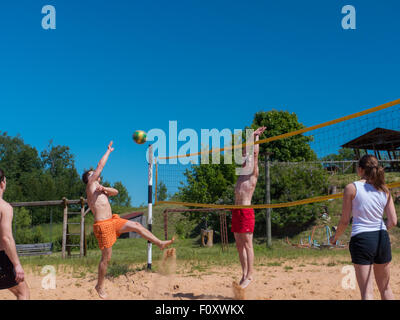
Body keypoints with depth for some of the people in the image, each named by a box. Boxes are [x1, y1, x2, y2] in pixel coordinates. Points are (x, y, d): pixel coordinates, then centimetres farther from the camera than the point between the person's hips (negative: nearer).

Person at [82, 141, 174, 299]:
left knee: (136, 225, 1)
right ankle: (100, 286, 10)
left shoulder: (98, 188, 20)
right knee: (106, 257, -3)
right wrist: (109, 151, 2)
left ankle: (160, 243, 6)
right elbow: (100, 166, -7)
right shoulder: (90, 185, -3)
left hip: (113, 221, 8)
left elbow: (115, 192, 12)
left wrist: (104, 189, -8)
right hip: (103, 225, -8)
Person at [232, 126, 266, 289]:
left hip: (246, 211, -8)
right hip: (236, 212, 8)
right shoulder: (242, 174, 18)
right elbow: (246, 154, 28)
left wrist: (256, 137, 4)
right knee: (239, 245, 9)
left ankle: (250, 275, -1)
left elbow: (255, 154, -4)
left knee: (247, 244, -6)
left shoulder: (253, 175, -1)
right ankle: (244, 273, 16)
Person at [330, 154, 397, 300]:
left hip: (361, 239, -4)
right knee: (385, 288, 20)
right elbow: (393, 221, 4)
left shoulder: (351, 188, -6)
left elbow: (344, 221, -5)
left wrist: (335, 237, 12)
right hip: (382, 239, 5)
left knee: (367, 292, -1)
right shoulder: (384, 190, 6)